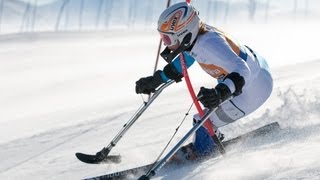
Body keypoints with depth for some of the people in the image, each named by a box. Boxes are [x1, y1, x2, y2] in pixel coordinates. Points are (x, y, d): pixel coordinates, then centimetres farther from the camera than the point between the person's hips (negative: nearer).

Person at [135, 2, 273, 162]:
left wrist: (221, 93, -59)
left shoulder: (210, 44, -36)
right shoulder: (194, 36, -9)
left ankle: (198, 156, 19)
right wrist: (156, 80, 12)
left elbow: (241, 71, -42)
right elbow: (185, 59, 13)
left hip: (255, 87, -9)